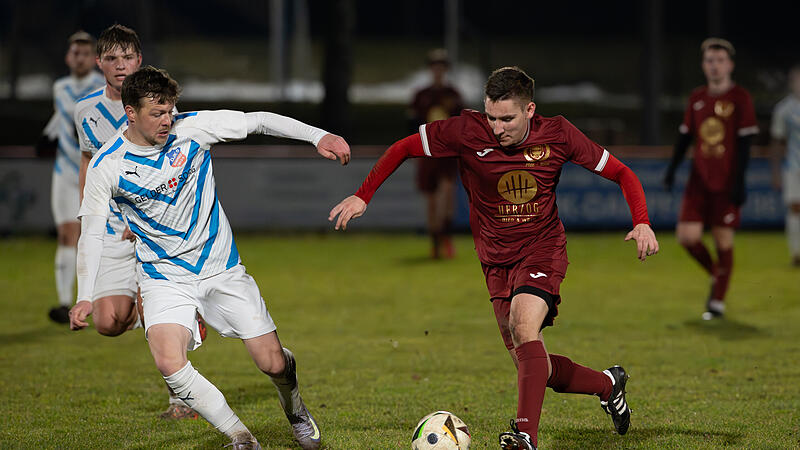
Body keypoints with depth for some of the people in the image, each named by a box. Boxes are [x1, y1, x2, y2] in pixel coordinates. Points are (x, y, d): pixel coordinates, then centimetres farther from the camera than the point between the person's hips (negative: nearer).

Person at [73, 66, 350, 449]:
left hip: (220, 267, 1)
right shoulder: (106, 166, -11)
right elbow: (92, 233, -4)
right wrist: (85, 298, -13)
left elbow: (258, 122, -4)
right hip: (164, 277, -1)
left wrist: (317, 136, -15)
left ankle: (293, 406, 36)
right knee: (169, 363, -28)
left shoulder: (192, 129, -9)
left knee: (273, 364, -2)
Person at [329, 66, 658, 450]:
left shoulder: (557, 135, -12)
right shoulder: (467, 131, -15)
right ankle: (607, 384, 32)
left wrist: (641, 223, -17)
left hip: (542, 249, -3)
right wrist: (362, 196, -11)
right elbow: (403, 149, -4)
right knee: (531, 366, 5)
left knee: (523, 325, -31)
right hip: (496, 258, 3)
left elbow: (621, 173, -3)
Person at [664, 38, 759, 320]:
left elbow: (744, 143, -7)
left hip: (726, 183, -4)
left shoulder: (739, 98, -5)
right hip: (699, 180, 4)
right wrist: (672, 167, 8)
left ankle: (718, 301, 7)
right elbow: (685, 135, 17)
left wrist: (739, 183, -12)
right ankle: (716, 274, 20)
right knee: (687, 236, -6)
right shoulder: (697, 98, 10)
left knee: (723, 241, -2)